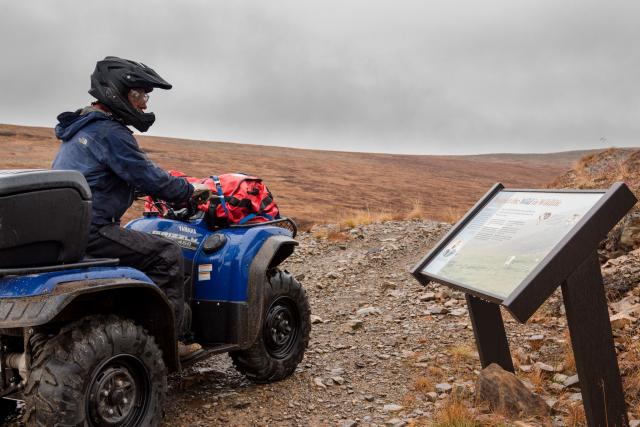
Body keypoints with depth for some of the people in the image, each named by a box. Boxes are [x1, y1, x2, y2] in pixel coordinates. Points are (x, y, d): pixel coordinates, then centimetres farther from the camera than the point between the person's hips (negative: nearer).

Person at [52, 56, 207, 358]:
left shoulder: (81, 128, 19)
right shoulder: (110, 133, -14)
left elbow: (132, 176, 27)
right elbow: (150, 180, -13)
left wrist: (177, 185, 26)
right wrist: (190, 190, 3)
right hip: (88, 232, -11)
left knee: (146, 245, 25)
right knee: (167, 255, -8)